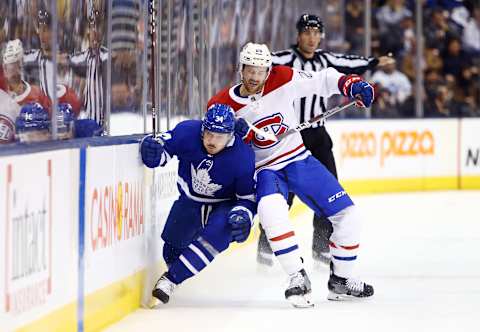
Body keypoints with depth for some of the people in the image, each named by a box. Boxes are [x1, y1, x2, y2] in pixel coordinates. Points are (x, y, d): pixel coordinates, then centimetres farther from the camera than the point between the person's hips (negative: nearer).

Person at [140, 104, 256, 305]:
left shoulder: (243, 157, -28)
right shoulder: (187, 132, -25)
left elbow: (248, 198, -17)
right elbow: (165, 145, -10)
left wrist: (243, 217, -36)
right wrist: (153, 149, -34)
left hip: (225, 205, -3)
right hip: (190, 201, 3)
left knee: (215, 236, -32)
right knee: (173, 250, 8)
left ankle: (170, 280, -26)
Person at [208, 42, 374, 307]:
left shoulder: (283, 80, -10)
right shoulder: (223, 105, -11)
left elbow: (321, 81, -1)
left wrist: (350, 84, -18)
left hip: (300, 160, 3)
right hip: (265, 170, -3)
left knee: (346, 214, -1)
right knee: (271, 210, -37)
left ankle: (340, 280, 19)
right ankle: (298, 279, -30)